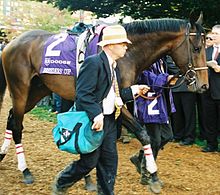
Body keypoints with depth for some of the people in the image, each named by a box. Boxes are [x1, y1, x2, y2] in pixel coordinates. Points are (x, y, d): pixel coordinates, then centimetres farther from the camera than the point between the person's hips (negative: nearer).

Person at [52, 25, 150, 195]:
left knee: (109, 162, 12)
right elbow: (83, 94, -23)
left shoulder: (114, 66, 13)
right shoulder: (93, 62, -17)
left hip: (110, 120, 9)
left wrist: (134, 90, 6)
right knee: (89, 162, 2)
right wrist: (96, 114, -34)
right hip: (95, 121, -9)